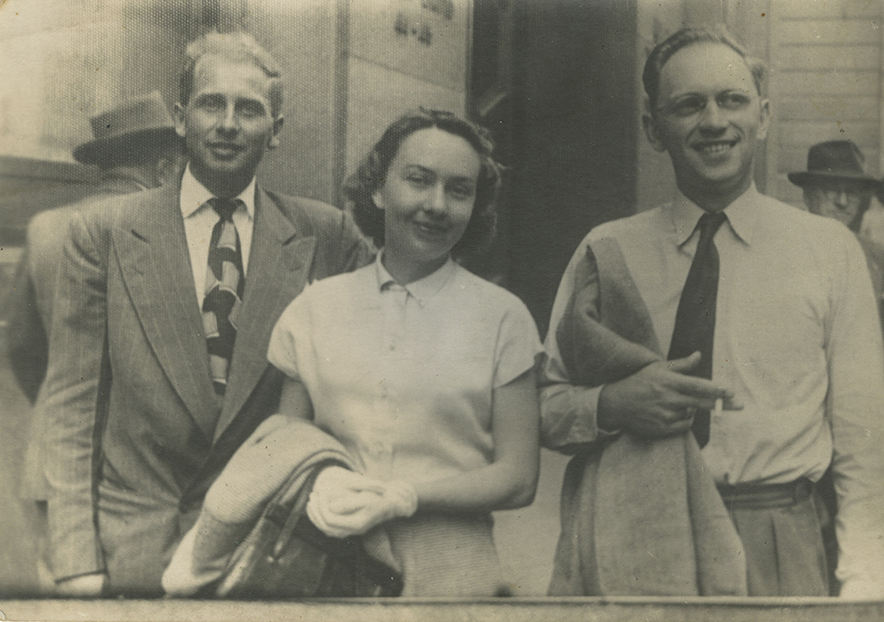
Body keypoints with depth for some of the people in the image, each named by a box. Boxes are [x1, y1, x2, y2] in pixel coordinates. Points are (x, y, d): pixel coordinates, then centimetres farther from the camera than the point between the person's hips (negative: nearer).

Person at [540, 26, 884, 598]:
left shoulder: (832, 250, 1)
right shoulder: (606, 252, 3)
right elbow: (545, 409, 7)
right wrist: (610, 405, -14)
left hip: (778, 559, 0)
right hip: (625, 549, 1)